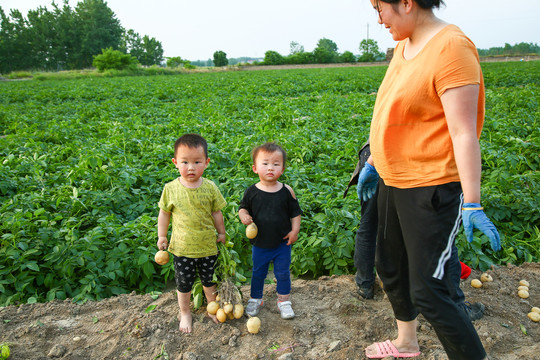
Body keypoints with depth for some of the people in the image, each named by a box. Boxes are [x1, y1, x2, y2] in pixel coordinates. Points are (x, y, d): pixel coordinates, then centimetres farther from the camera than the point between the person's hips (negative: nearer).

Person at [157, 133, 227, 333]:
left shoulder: (210, 188, -11)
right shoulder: (171, 188, -12)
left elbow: (216, 213, 1)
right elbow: (164, 213, 1)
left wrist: (221, 234, 8)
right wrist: (161, 236, 4)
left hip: (208, 247, 1)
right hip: (182, 248, 0)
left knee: (209, 280, 20)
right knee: (183, 284, 16)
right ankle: (185, 313, 41)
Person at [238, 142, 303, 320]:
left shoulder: (287, 191, -9)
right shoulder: (252, 192, -9)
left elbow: (295, 212, 0)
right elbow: (243, 207, 5)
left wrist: (295, 230, -7)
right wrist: (243, 215, -16)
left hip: (282, 243, 0)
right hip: (260, 244, 1)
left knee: (283, 273, 12)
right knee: (258, 273, 17)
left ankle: (284, 300, 33)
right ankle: (256, 299, 38)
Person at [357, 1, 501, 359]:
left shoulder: (451, 48, -18)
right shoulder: (404, 47, 9)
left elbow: (464, 133, -22)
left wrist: (472, 204, -22)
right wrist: (373, 163, 22)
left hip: (430, 190, -10)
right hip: (393, 182, 10)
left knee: (428, 294, -3)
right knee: (389, 266, 23)